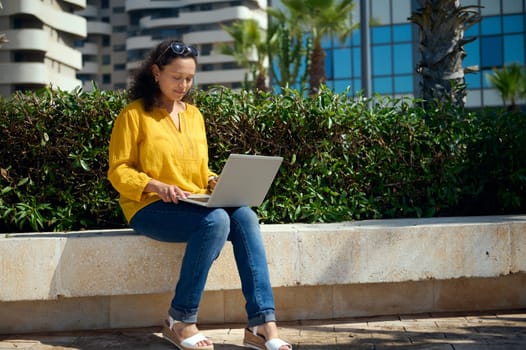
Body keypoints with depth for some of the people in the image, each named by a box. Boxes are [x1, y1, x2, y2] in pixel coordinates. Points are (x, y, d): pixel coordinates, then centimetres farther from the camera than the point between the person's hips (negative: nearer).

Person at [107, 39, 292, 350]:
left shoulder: (194, 114, 18)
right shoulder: (134, 114, 0)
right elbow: (118, 171, -4)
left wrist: (215, 182, 0)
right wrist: (155, 186, -21)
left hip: (196, 204, 5)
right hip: (151, 207, -5)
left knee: (245, 216, -25)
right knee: (215, 221, -33)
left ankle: (262, 324, -30)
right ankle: (179, 322, -21)